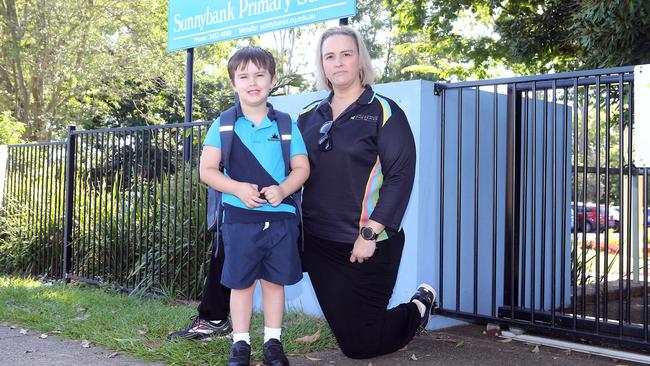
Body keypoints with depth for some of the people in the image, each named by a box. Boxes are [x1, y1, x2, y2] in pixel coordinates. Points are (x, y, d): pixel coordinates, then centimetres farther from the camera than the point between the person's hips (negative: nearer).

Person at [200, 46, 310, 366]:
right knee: (241, 282, 7)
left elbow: (302, 168, 5)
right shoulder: (223, 125, 0)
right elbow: (207, 170, -1)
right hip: (239, 218, -1)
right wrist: (237, 188, -17)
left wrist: (282, 189, -14)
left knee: (274, 281, 10)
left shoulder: (286, 125, 4)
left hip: (280, 216, 1)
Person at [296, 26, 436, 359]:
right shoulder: (309, 116, 9)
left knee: (359, 345, 3)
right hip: (317, 242, 4)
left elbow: (401, 175, -13)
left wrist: (370, 234, -19)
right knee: (344, 331, 9)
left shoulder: (384, 112, -6)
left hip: (367, 246, -4)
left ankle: (418, 309, 28)